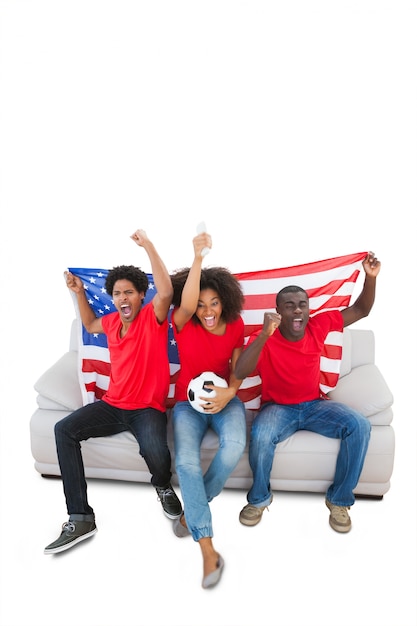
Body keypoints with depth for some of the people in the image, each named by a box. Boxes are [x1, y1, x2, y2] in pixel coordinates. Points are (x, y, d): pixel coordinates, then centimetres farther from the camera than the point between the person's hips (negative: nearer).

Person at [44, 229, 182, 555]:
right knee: (64, 429, -13)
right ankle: (80, 518, -11)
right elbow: (90, 324, 32)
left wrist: (148, 245, -30)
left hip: (148, 408, -6)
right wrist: (80, 292, 18)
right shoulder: (112, 322, 7)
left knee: (154, 449, -36)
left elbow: (166, 292, -34)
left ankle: (163, 486, 6)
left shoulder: (152, 318, -11)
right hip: (113, 405, 6)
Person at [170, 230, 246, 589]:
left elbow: (237, 368, 3)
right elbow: (185, 303, -33)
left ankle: (193, 511, -5)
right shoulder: (183, 323, -9)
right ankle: (208, 550, -20)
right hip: (189, 402, -1)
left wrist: (229, 393, -19)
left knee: (234, 447, -31)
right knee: (186, 460, -28)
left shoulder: (236, 325, -1)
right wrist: (198, 258, -45)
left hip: (224, 399, 2)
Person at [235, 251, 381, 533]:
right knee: (261, 436, -36)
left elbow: (361, 309, 3)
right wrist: (264, 335, -44)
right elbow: (240, 373, -33)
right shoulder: (264, 338, -17)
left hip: (314, 404, 4)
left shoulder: (319, 325, -5)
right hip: (277, 407, -3)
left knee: (360, 426, -21)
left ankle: (339, 499, -1)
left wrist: (371, 277, -14)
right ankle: (259, 498, -4)